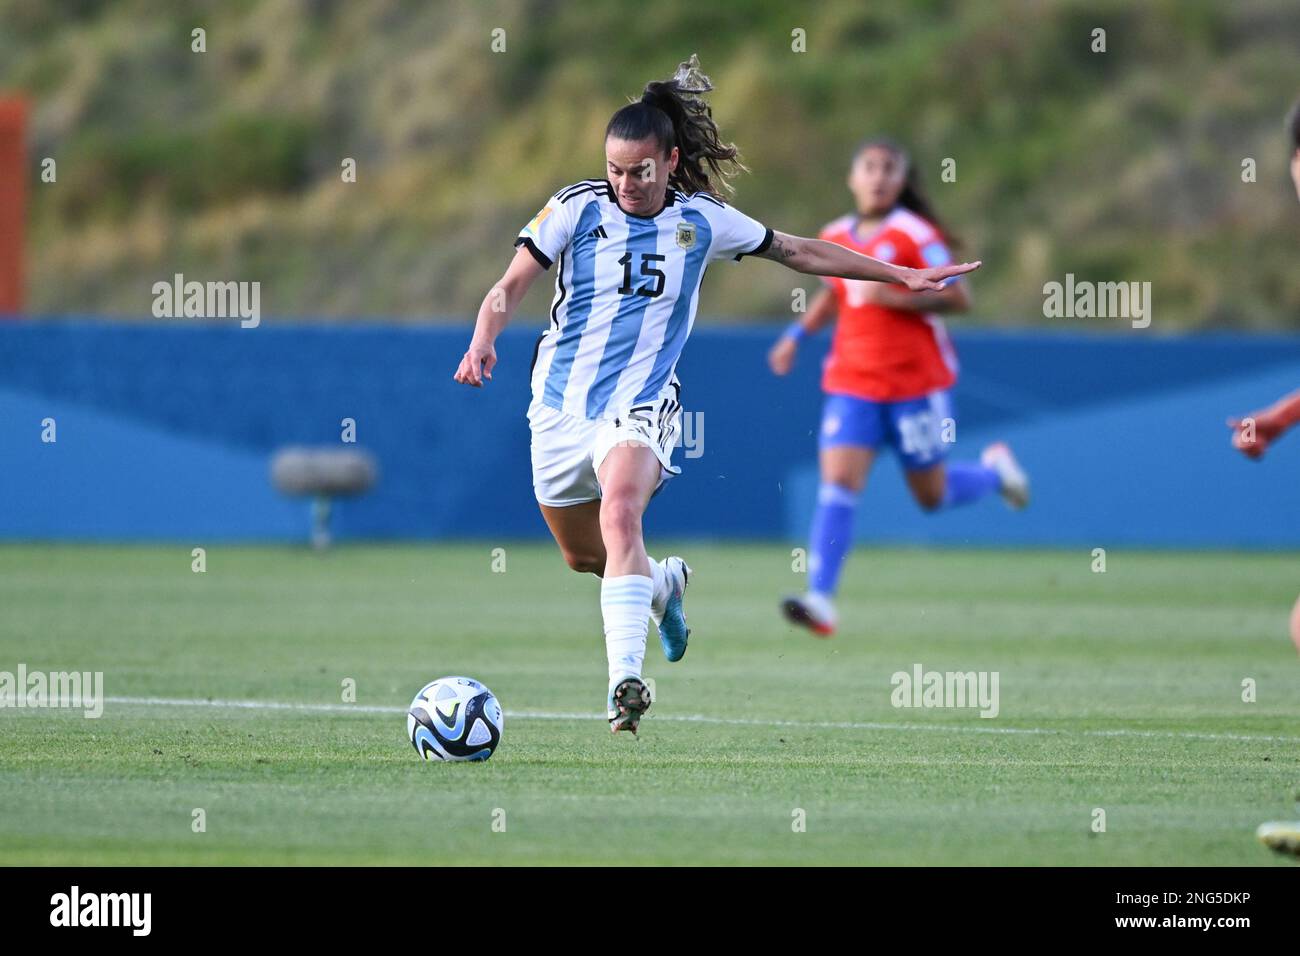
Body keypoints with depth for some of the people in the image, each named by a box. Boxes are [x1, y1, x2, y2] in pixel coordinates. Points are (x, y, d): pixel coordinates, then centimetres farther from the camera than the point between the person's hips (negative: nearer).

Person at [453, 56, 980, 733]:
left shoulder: (701, 220, 0)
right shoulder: (578, 208, -4)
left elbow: (801, 252, 13)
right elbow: (512, 284, -7)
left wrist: (902, 276, 15)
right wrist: (483, 341, -28)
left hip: (639, 405, -2)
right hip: (561, 401, 2)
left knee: (620, 511, -31)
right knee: (583, 556, 14)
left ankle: (625, 677, -39)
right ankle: (663, 581, 49)